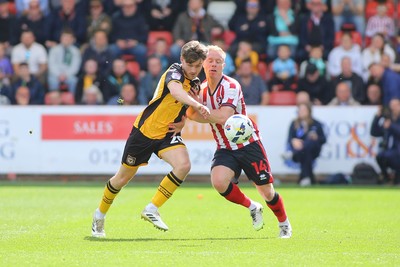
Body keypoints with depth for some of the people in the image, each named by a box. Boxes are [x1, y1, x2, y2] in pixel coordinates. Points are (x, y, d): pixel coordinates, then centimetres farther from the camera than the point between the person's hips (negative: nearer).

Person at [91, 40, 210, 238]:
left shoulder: (195, 83, 4)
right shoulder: (175, 72, -19)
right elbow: (175, 90, -44)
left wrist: (181, 124, 5)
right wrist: (197, 105, -59)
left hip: (167, 133, 5)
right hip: (145, 130, -5)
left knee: (183, 165, -23)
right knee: (124, 176, 8)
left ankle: (152, 209, -13)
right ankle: (100, 214, 33)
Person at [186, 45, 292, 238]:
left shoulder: (230, 86, -18)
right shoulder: (202, 88, 2)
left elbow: (223, 117, -29)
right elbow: (191, 114, -1)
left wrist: (198, 112, -22)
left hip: (249, 144, -4)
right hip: (225, 148, 4)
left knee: (267, 192, 0)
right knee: (218, 182, -24)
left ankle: (284, 224, 30)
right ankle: (251, 207, 4)